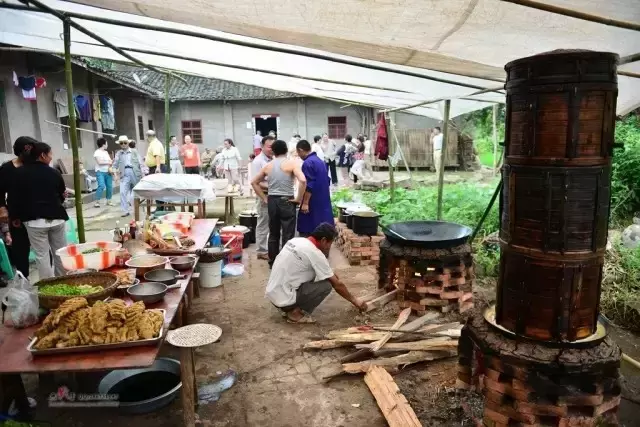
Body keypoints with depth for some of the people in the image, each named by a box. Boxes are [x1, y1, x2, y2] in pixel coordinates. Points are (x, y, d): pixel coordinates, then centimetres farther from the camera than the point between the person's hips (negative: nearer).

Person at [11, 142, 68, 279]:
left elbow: (15, 197, 1)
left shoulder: (20, 173, -3)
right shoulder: (54, 173, 1)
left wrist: (17, 217, 14)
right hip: (57, 218, 2)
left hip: (35, 220, -1)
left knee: (42, 255, 2)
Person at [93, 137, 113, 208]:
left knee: (109, 187, 3)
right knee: (101, 186, -19)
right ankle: (97, 202, -14)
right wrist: (108, 162, -6)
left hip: (108, 172, 7)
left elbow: (110, 161, 17)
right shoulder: (97, 152, -6)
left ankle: (108, 201, 15)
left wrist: (110, 167, -3)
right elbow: (100, 162, -16)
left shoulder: (106, 152, 17)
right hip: (100, 172, -7)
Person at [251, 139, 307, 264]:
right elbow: (303, 181, -22)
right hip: (287, 201, -5)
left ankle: (272, 262, 26)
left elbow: (254, 182, 15)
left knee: (273, 234, 17)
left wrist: (264, 198, 14)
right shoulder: (292, 163, -7)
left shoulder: (268, 165, 8)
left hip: (272, 201, 5)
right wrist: (299, 199, -11)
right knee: (288, 235, 2)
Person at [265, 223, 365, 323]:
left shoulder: (296, 241, 8)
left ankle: (290, 307, 13)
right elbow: (337, 285, -5)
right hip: (283, 298, -9)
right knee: (326, 285, -7)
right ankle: (296, 313, -2)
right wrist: (354, 301, 8)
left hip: (272, 293, 9)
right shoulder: (315, 254, -15)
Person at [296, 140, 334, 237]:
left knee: (307, 231, -2)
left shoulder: (307, 163, -15)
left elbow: (309, 185, -21)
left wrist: (305, 203, -19)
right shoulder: (321, 161, 13)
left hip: (313, 202, -9)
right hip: (324, 200, 9)